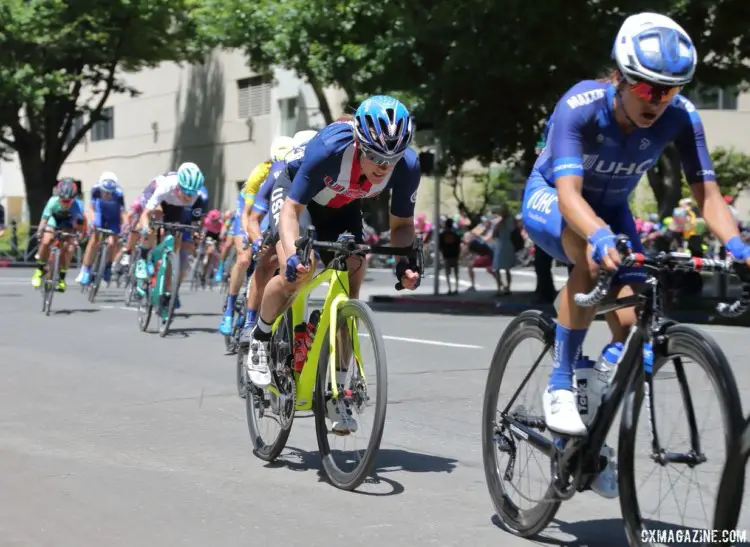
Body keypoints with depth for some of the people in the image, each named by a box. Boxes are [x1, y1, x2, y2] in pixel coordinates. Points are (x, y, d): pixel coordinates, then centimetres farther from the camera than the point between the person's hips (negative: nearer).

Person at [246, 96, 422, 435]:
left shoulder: (407, 166, -29)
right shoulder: (329, 149, -40)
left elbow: (401, 224, -16)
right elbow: (292, 207, -34)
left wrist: (404, 261, -36)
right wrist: (293, 253, -52)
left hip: (343, 208, 4)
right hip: (295, 194, -4)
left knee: (350, 288, -8)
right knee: (297, 273, -28)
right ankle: (260, 340, 1)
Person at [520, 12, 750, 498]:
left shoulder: (681, 116, -25)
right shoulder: (580, 106, -35)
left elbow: (707, 192, -26)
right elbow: (568, 192, -45)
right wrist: (599, 235, -64)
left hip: (611, 208, 4)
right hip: (550, 201, -4)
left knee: (630, 320, -13)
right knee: (592, 257, -38)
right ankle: (560, 386, -25)